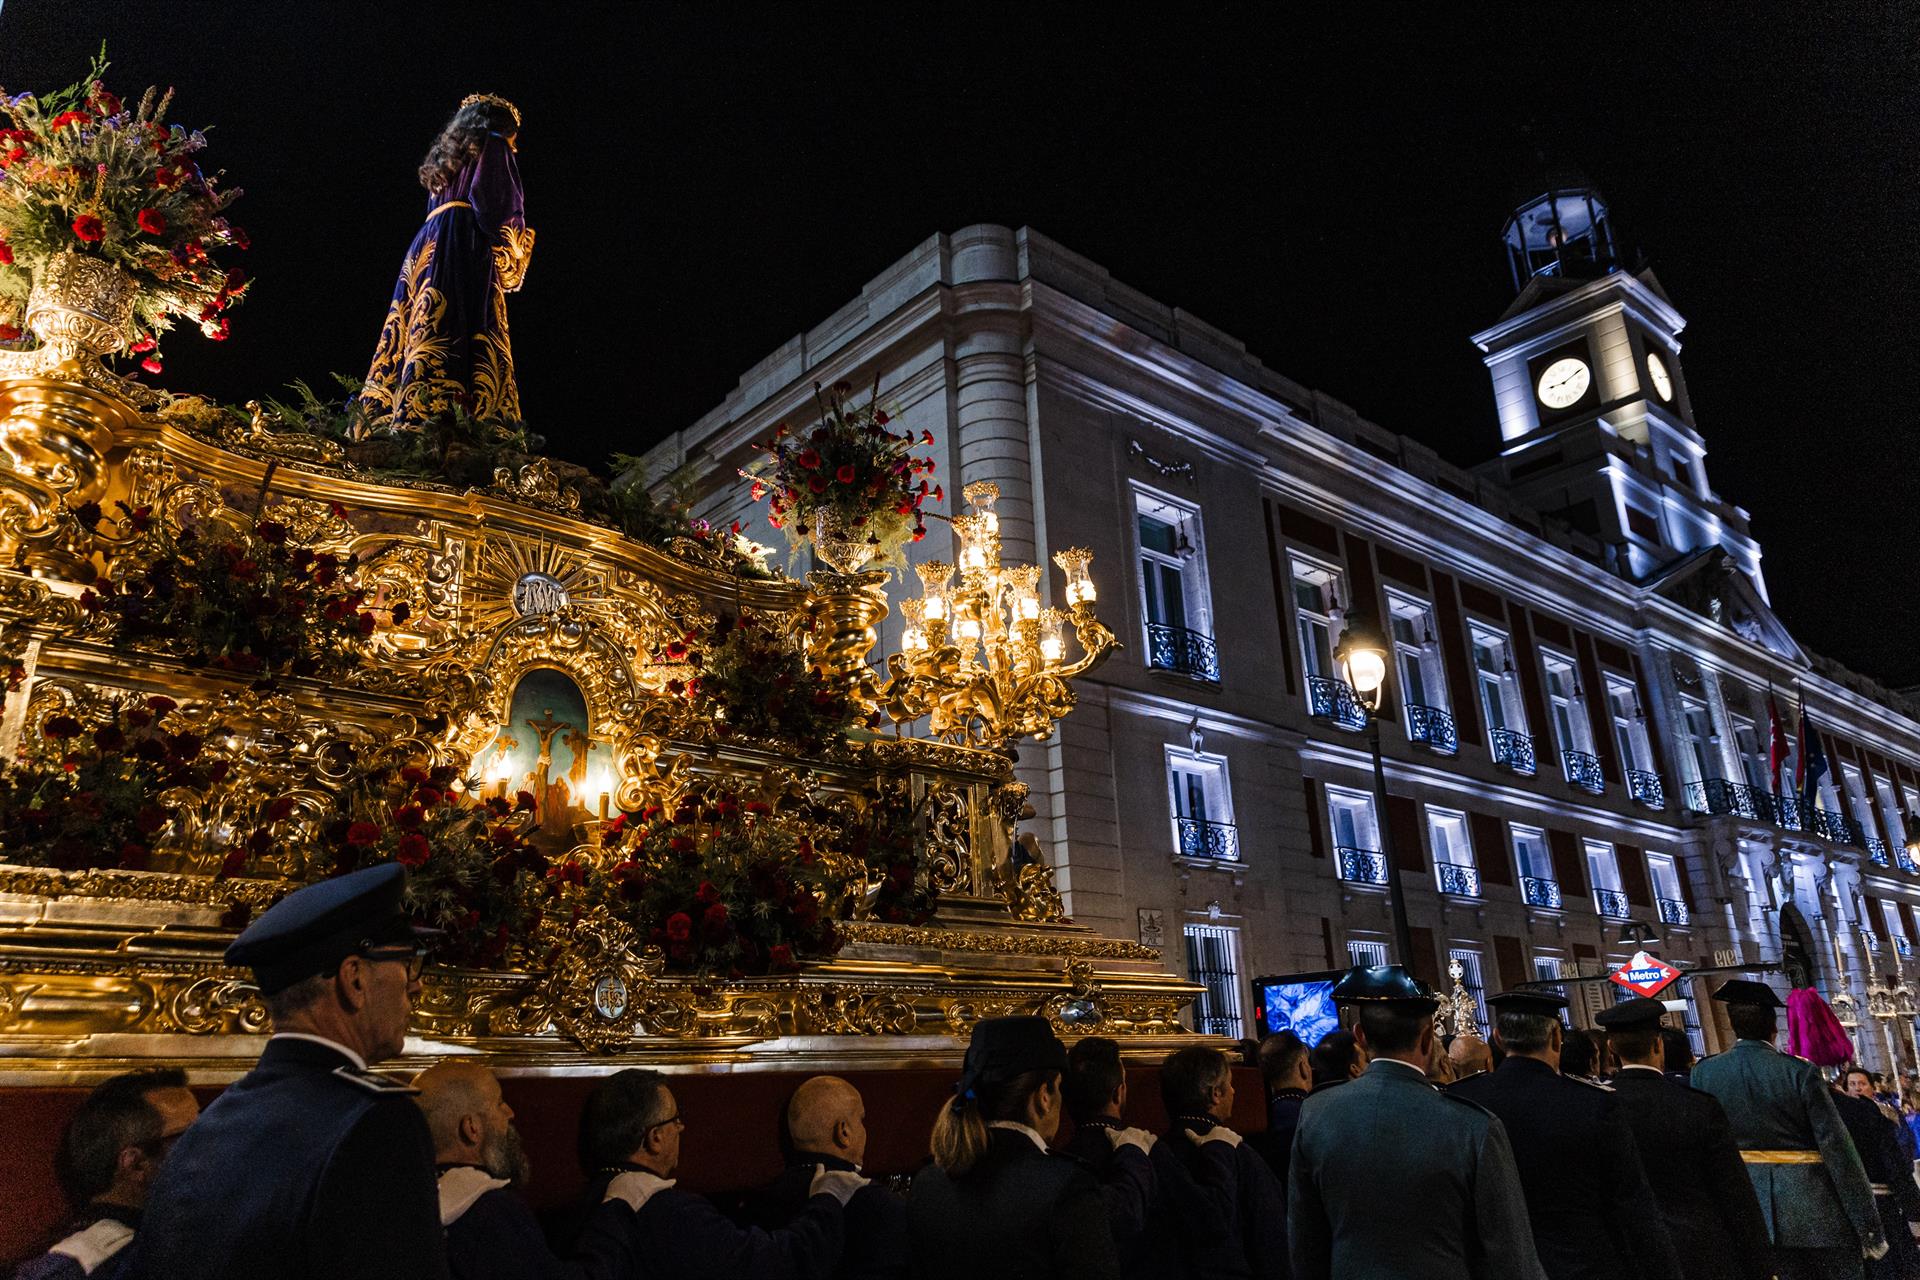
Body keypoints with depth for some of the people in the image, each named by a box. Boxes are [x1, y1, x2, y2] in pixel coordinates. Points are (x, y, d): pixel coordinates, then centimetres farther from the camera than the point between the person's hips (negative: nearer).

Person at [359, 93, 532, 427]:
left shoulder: (448, 155, 33)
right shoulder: (493, 146, 10)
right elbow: (495, 203, -6)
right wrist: (513, 248, 4)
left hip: (426, 248, 8)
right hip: (466, 245, -8)